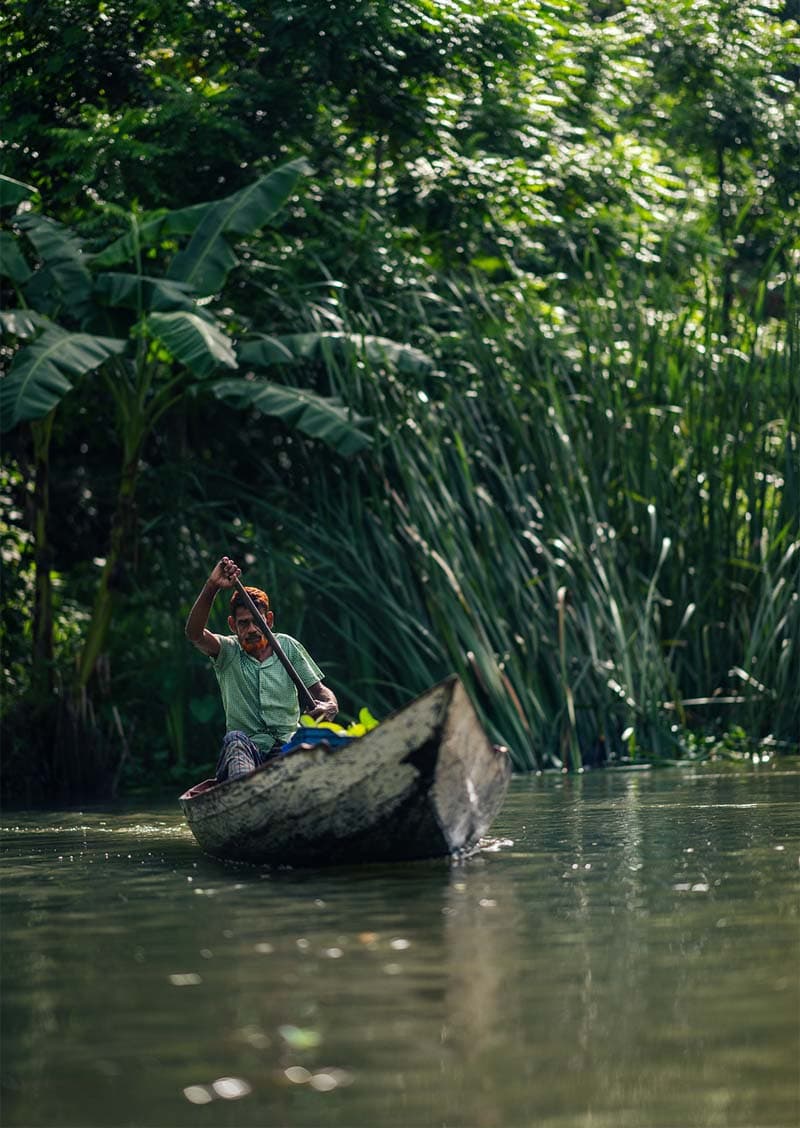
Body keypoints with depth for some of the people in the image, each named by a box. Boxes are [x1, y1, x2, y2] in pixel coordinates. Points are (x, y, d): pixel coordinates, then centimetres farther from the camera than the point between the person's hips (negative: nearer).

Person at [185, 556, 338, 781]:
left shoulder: (288, 647, 12)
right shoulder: (228, 651, 7)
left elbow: (320, 690, 12)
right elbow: (194, 634, -13)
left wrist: (328, 707, -15)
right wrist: (211, 587, -27)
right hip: (244, 754, -2)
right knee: (235, 739, -38)